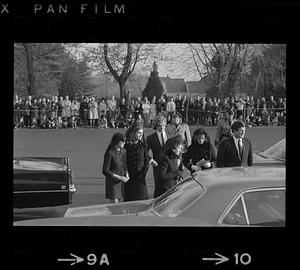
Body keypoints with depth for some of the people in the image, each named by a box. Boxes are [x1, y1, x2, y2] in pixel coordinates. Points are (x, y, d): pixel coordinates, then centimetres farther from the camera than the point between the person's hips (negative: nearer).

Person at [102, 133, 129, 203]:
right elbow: (105, 171, -16)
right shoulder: (110, 153, -17)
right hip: (112, 182, -6)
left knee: (119, 201, 9)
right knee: (114, 203, -8)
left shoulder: (123, 151, 4)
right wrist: (119, 177, -17)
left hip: (121, 182, 6)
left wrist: (126, 174, -1)